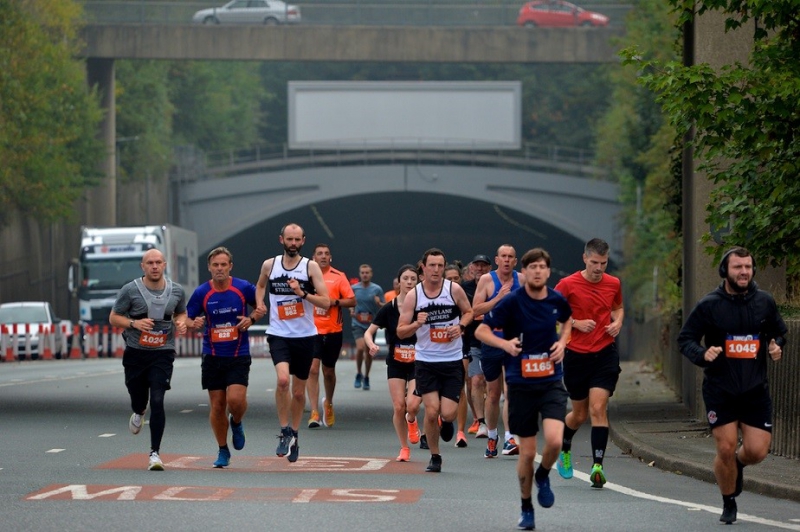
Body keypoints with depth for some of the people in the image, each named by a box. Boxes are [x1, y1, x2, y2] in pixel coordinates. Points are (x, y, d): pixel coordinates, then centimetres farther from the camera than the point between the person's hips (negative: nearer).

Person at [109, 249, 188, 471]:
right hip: (135, 352, 0)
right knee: (138, 400, 11)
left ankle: (155, 452, -7)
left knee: (157, 401, -13)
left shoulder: (176, 291, 3)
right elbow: (113, 318, 0)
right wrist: (134, 323, -19)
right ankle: (139, 413, 52)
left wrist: (181, 322, -3)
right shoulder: (130, 290, -6)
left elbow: (181, 312, 21)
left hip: (163, 353, 0)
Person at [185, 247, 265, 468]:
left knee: (236, 399, -18)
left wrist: (251, 318, -9)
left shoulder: (244, 288, -4)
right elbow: (188, 319, 6)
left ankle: (236, 423, 19)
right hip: (213, 356, 1)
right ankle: (222, 451, 21)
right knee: (216, 406, 4)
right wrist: (195, 323, -17)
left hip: (239, 356, -1)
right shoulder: (201, 293, -2)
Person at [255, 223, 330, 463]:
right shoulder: (269, 265, 3)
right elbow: (260, 285, 25)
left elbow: (326, 302, -7)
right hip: (279, 335, 0)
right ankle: (285, 432, -12)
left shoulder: (311, 267, -3)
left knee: (299, 391, 9)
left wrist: (302, 293, -20)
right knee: (283, 379, -24)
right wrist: (260, 303, 6)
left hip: (305, 336, 0)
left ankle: (294, 436, 29)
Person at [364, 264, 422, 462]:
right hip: (396, 364, 1)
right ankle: (404, 448, 14)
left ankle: (411, 421, 21)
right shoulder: (388, 308, -5)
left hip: (418, 363, -1)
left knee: (412, 405, -18)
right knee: (399, 407, -5)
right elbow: (369, 332, -2)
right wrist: (371, 345, -23)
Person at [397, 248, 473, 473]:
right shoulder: (413, 296, -5)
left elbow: (468, 312, 12)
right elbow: (400, 331, -2)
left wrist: (461, 326, -9)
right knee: (431, 411, -8)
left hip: (453, 361, 0)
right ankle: (435, 457, 13)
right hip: (425, 362, 0)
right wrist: (416, 324, -23)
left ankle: (447, 422, 30)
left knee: (447, 413, -9)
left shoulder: (454, 290, -4)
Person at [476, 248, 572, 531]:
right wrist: (504, 343, -24)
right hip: (521, 385, -2)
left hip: (551, 382, 2)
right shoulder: (512, 302, -10)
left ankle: (543, 476, 15)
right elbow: (481, 331, -6)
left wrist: (562, 342, 5)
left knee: (554, 440, -19)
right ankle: (526, 508, 23)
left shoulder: (557, 300, 1)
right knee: (527, 452, 2)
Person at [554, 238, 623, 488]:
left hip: (605, 353, 1)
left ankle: (597, 465, -13)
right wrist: (576, 323, -14)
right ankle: (563, 447, 41)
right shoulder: (568, 284, -8)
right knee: (580, 414, 10)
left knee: (598, 409, -13)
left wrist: (618, 322, 1)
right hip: (576, 355, -1)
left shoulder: (613, 284, 4)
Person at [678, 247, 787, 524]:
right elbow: (685, 338, 0)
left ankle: (739, 463, 33)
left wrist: (776, 347, -3)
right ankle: (728, 504, 18)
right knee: (726, 449, -5)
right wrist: (702, 354, -20)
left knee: (757, 451, -5)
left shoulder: (764, 301, 3)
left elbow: (779, 331, 19)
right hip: (720, 390, -2)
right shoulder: (710, 305, -5)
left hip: (755, 389, 2)